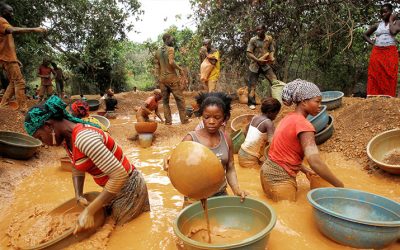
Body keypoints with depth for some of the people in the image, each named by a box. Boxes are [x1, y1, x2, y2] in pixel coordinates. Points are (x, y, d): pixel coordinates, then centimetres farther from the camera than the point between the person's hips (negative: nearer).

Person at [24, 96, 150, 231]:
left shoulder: (83, 137, -29)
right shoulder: (67, 138, 0)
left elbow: (119, 174, -33)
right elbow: (77, 170, 14)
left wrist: (89, 211, -28)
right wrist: (78, 197, -4)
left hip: (128, 189, -9)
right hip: (113, 189, 9)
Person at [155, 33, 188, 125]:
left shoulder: (158, 51, 12)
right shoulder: (170, 49, -8)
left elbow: (157, 66, 13)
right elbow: (171, 62, -23)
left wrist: (159, 77, 18)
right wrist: (180, 69, -9)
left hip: (162, 78, 6)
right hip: (172, 77, -6)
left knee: (165, 100, 9)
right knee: (179, 98, 2)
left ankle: (168, 121, 8)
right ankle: (184, 119, 5)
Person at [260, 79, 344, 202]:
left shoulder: (289, 117, 8)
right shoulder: (303, 124, -19)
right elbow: (315, 162, -27)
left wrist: (304, 170, 15)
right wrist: (340, 186, -17)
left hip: (268, 171, 9)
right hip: (280, 179, -9)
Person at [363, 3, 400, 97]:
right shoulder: (377, 25, 14)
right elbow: (365, 35, 24)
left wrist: (391, 20, 1)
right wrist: (372, 43, 9)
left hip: (391, 53, -2)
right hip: (377, 53, 2)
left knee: (389, 77, -6)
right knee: (376, 77, -3)